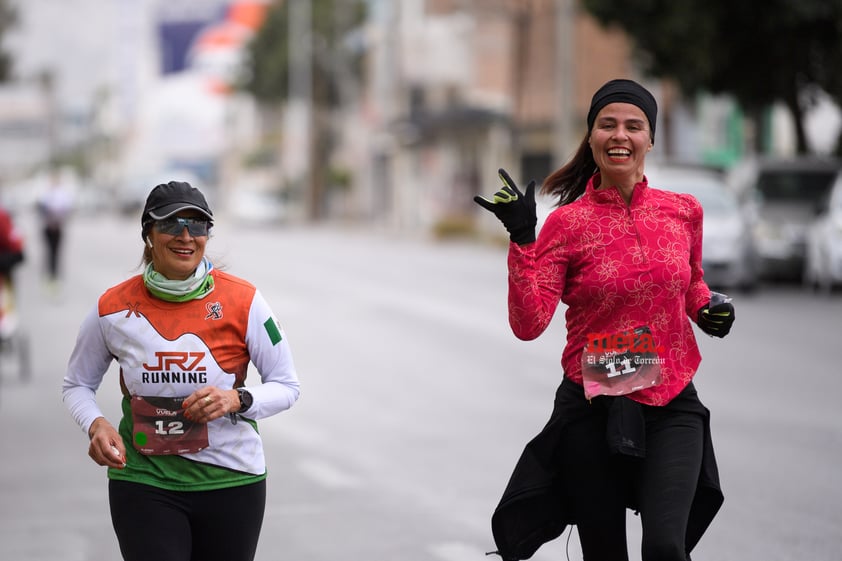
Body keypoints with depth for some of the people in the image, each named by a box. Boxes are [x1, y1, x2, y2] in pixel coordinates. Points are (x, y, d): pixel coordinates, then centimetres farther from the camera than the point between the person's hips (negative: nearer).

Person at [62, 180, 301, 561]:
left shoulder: (243, 301, -7)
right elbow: (76, 385, 11)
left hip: (231, 480, 1)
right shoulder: (113, 308, -4)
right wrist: (96, 424, -10)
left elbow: (286, 387, 0)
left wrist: (237, 399, -19)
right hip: (143, 481, 0)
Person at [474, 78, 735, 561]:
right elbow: (528, 323, -14)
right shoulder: (567, 223, -5)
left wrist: (709, 309, 1)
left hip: (672, 405, 1)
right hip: (594, 408, -1)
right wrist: (522, 239, -22)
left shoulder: (684, 212, 3)